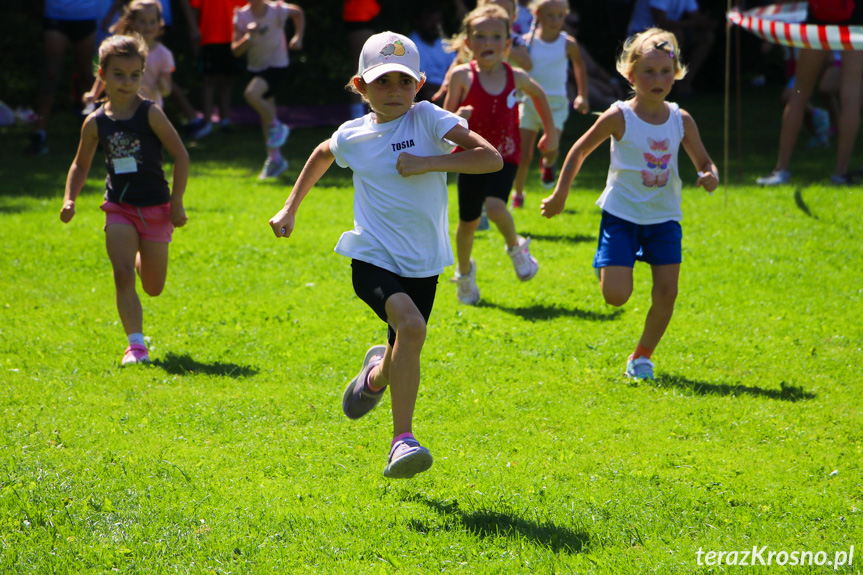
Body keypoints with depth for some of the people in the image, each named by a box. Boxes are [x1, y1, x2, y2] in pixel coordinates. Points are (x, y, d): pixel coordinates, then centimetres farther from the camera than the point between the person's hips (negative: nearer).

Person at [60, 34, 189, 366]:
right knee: (122, 275, -17)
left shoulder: (150, 114, -10)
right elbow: (81, 165, 13)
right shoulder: (96, 123, -1)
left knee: (153, 288, 10)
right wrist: (70, 199, -2)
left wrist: (177, 203, -8)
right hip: (119, 207, 1)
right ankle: (136, 345, -13)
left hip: (155, 208, -1)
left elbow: (180, 155, -6)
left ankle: (141, 259, 46)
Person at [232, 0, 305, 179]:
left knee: (252, 94, -29)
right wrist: (249, 36, -30)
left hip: (277, 65, -5)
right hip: (256, 68, 5)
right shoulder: (242, 16, -9)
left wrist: (298, 37, -1)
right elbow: (236, 50, -12)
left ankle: (276, 127, -7)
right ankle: (275, 159, 19)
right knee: (266, 116, 9)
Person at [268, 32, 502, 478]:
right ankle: (402, 440, -26)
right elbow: (322, 156, 27)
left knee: (403, 355, 12)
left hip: (422, 266, 2)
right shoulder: (353, 135, 2)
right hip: (373, 258, -2)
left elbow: (492, 157, -16)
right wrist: (290, 208, 25)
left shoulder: (427, 119, -6)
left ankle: (377, 375, 51)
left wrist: (427, 163, -20)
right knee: (411, 326, -29)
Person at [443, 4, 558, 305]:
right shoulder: (463, 76, -11)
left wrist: (551, 132, 22)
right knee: (468, 221, 8)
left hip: (505, 157, 0)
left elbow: (538, 93, 19)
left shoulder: (515, 77, -5)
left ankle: (516, 248, 4)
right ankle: (465, 273, 36)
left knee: (495, 206, -26)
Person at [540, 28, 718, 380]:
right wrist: (560, 195, 4)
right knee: (616, 296, -13)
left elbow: (704, 162, 9)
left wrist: (710, 176, -16)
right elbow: (580, 151, 1)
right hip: (622, 215, -3)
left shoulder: (682, 122, -2)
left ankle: (642, 355, 18)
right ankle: (608, 267, 24)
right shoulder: (619, 118, -11)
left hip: (664, 218, 3)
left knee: (667, 293, -4)